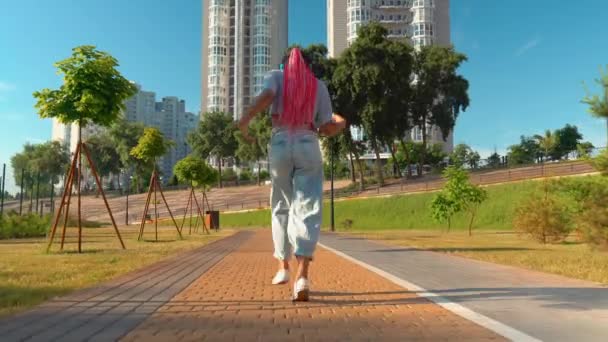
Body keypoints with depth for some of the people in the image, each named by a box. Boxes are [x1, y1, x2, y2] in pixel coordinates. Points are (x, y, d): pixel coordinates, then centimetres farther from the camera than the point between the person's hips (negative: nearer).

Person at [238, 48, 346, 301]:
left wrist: (244, 120, -12)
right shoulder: (319, 85, 15)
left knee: (281, 206, 16)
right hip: (308, 147, 0)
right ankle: (302, 275, -22)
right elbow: (327, 129, 10)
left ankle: (283, 267, 20)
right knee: (308, 209, -7)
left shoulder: (276, 76, 12)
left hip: (280, 146, 1)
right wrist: (340, 124, 30)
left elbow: (266, 96, -12)